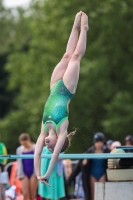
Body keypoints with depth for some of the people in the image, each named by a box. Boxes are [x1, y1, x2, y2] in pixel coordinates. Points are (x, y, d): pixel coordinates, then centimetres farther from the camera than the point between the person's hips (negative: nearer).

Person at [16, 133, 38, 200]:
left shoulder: (35, 148, -1)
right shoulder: (19, 150, 7)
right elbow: (19, 163, 11)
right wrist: (20, 175, 4)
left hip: (33, 173, -2)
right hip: (25, 174, 2)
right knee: (25, 194, -8)